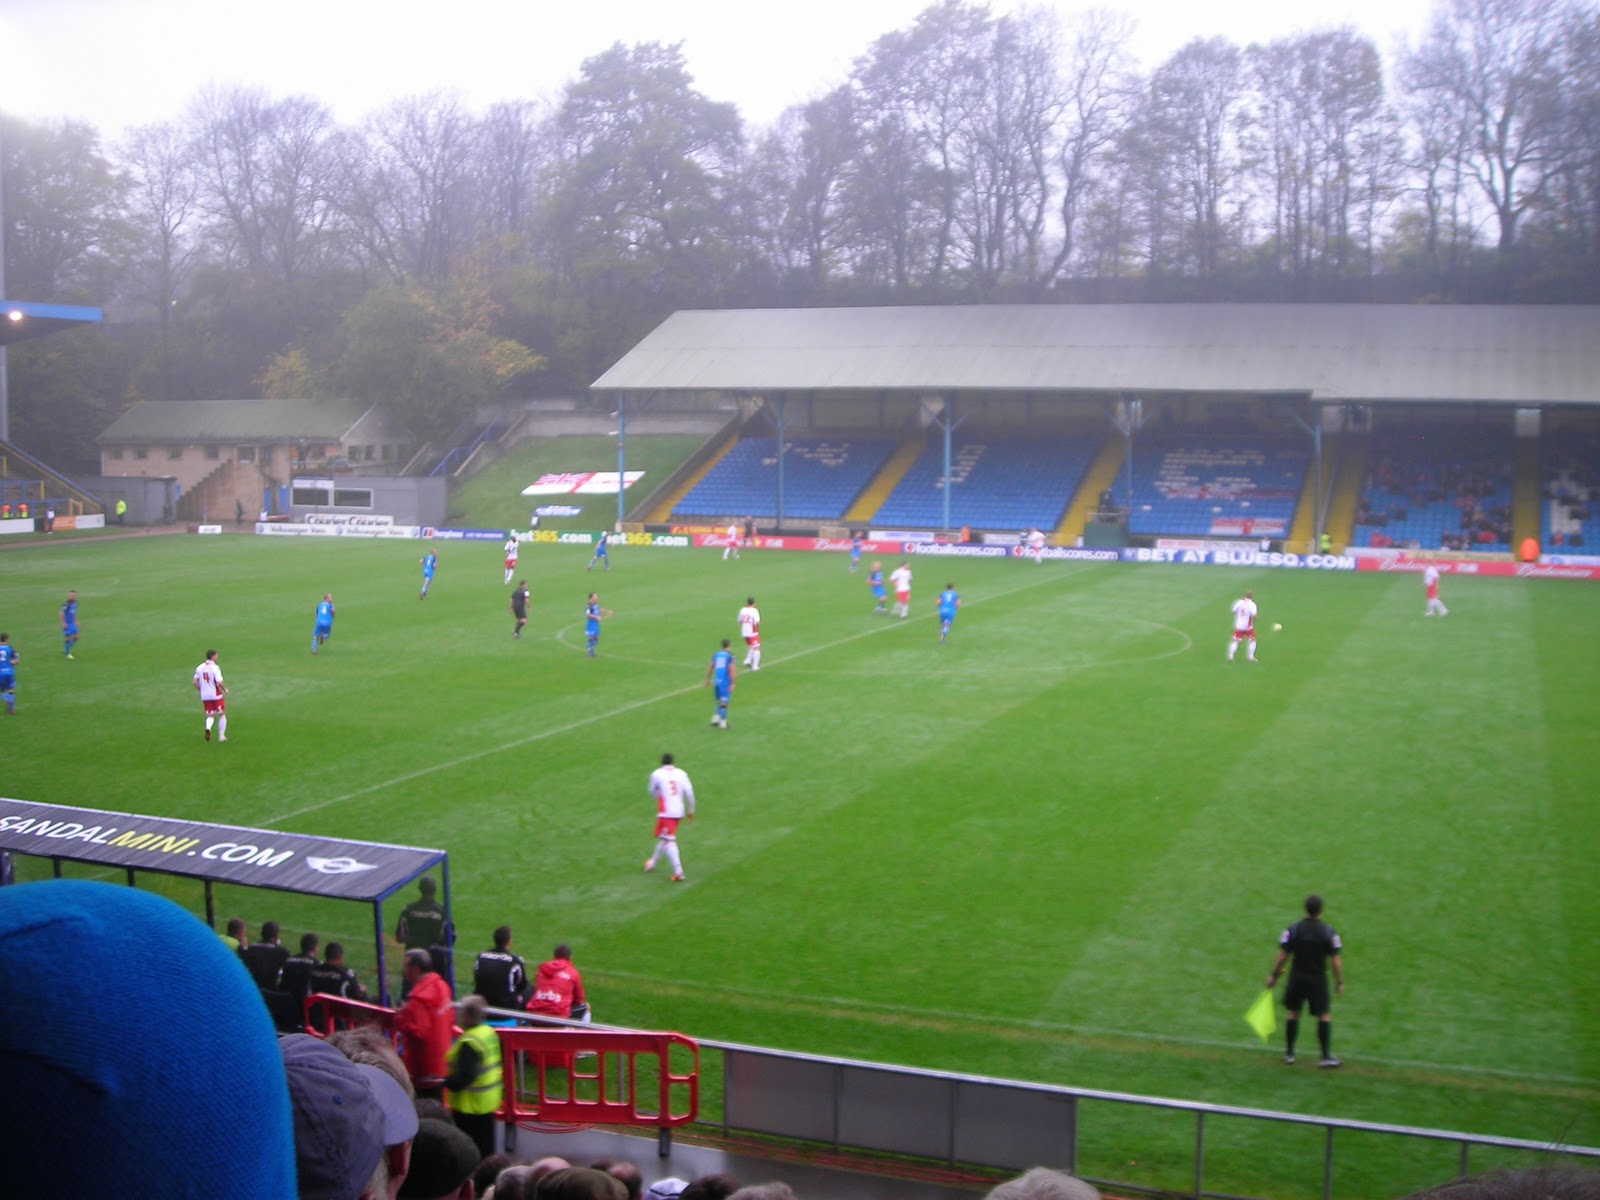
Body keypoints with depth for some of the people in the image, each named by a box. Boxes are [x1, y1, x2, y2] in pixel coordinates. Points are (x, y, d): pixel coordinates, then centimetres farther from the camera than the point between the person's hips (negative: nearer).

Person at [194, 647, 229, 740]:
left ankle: (208, 728, -18)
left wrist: (201, 690, 18)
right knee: (222, 714, 13)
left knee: (210, 716, 15)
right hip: (216, 695, -5)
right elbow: (219, 683, -21)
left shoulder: (199, 668, 4)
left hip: (205, 696, 5)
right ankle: (221, 736, 11)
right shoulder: (215, 668, -14)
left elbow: (195, 682, 5)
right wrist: (225, 689, -4)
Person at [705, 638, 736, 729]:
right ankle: (722, 722, 1)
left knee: (720, 701, 20)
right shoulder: (730, 655, -7)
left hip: (716, 681, 5)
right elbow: (731, 670, -13)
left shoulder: (716, 655, 8)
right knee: (724, 702, 0)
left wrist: (708, 679, 20)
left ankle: (715, 718, 10)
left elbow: (710, 667, 10)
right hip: (725, 681, -5)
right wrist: (732, 683, -11)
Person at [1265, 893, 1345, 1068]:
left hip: (1297, 978, 1)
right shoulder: (1328, 932, -9)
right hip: (1318, 979, -1)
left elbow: (1282, 956, -6)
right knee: (1324, 1015, 7)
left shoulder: (1293, 930, -8)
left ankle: (1289, 1053, 20)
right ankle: (1327, 1056, 5)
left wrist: (1273, 975, 6)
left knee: (1292, 1013, 13)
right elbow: (1336, 960, -8)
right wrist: (1339, 982, 3)